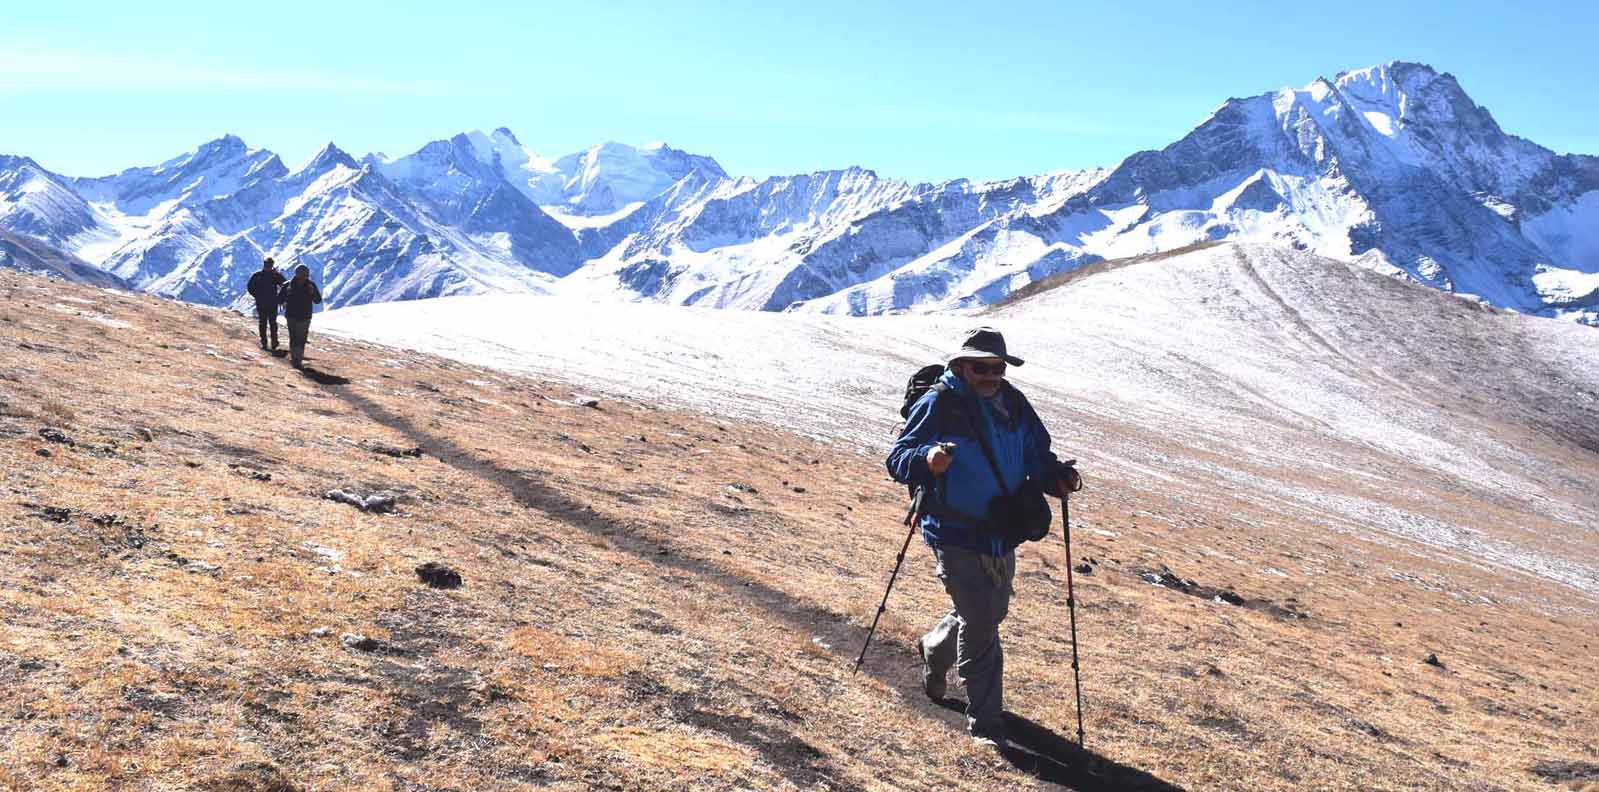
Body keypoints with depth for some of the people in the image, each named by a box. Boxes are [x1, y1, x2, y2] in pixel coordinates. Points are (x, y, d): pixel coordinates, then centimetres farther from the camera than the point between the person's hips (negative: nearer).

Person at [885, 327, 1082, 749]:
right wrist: (927, 460, -36)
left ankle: (934, 649, 52)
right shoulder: (938, 404, -13)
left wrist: (1058, 476, -7)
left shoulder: (1014, 404, 5)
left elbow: (1037, 457, 14)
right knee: (981, 627, -7)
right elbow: (897, 458, -15)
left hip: (1002, 535, 7)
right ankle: (985, 723, 6)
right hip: (956, 537, -7)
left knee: (989, 613, 23)